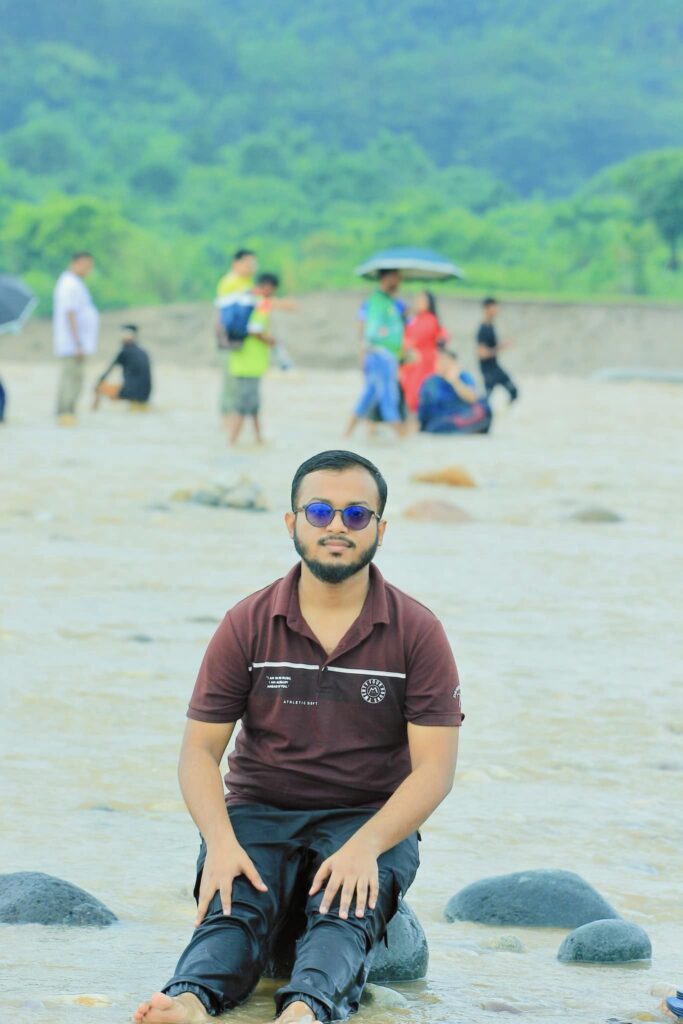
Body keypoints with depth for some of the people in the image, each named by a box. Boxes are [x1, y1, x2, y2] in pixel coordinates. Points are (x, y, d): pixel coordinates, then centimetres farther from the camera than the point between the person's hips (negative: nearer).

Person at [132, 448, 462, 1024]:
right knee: (235, 904, -31)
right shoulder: (248, 625, 3)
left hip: (373, 820, -1)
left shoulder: (417, 632, 0)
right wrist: (221, 842, -20)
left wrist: (365, 846, -23)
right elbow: (200, 749, 0)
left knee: (344, 912, -33)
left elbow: (434, 767, -6)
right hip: (259, 812, 1)